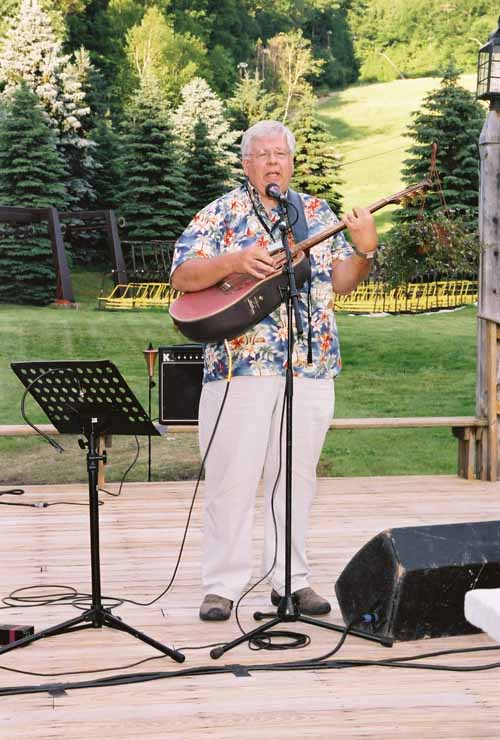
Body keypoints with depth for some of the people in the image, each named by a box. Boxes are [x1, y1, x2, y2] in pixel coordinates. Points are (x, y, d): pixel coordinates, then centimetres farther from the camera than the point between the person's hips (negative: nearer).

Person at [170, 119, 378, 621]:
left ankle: (290, 578, 19)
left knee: (296, 476, 9)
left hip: (310, 367, 3)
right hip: (238, 367, -3)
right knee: (231, 478, -2)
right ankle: (221, 585, 6)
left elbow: (341, 283, 9)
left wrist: (363, 249, -10)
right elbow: (181, 277, -6)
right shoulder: (222, 213, 3)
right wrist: (234, 262, -20)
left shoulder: (317, 213, 13)